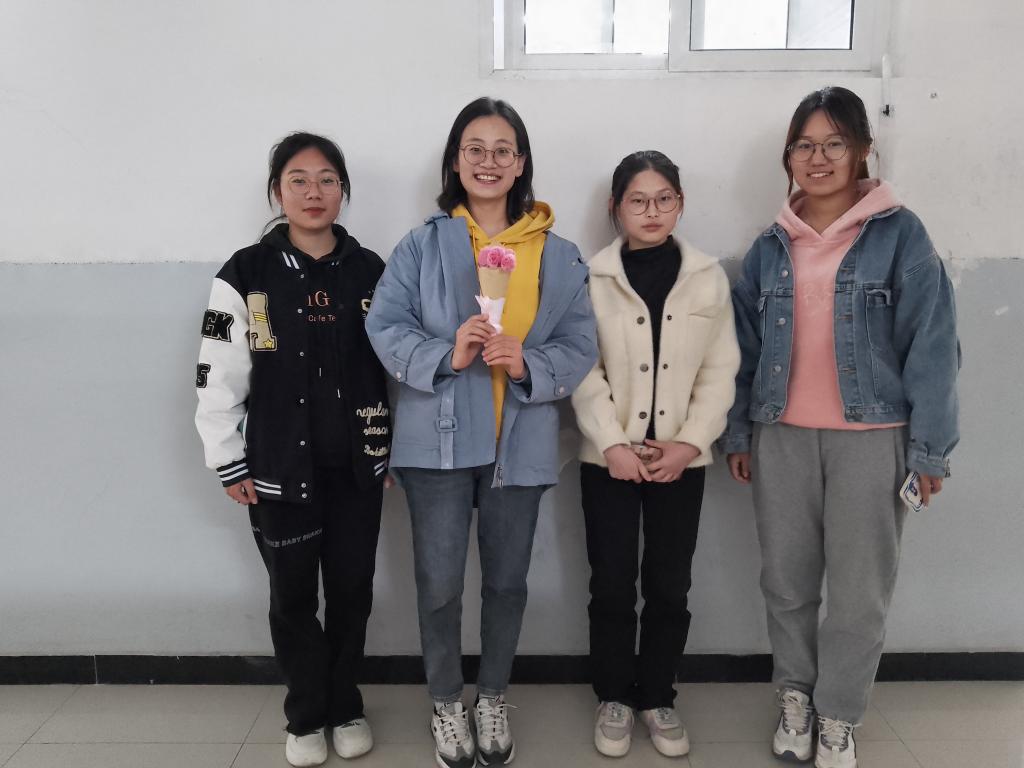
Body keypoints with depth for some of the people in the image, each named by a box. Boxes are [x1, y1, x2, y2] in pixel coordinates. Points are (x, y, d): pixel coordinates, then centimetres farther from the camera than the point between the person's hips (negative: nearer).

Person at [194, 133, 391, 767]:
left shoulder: (371, 271, 3)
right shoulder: (247, 274, -4)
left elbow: (395, 367, 8)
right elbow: (218, 377, -3)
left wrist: (392, 450, 7)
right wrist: (230, 464, -3)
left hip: (356, 466, 2)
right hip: (280, 467, -1)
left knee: (352, 590, 10)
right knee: (293, 595, 10)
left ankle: (345, 706, 32)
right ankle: (307, 715, 30)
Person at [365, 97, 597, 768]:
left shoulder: (559, 256, 5)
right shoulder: (423, 245, 1)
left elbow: (580, 346, 2)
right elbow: (386, 326, -5)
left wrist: (527, 363, -18)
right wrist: (446, 354, -22)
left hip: (522, 444, 2)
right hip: (439, 441, -1)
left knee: (507, 581, 14)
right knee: (440, 583, 5)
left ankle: (493, 700, 37)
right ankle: (447, 704, 31)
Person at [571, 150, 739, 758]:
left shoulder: (709, 278, 4)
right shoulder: (592, 278, -1)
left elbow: (720, 371, 2)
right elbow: (583, 372, -5)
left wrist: (689, 442, -9)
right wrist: (613, 444, -14)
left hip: (681, 458, 1)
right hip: (610, 457, -1)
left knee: (670, 586, 8)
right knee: (612, 585, 6)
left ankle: (658, 697, 27)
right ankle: (614, 697, 25)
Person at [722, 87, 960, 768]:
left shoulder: (900, 234, -3)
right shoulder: (772, 247, 8)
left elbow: (931, 346, -6)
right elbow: (746, 347, 10)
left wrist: (929, 447, -9)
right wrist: (738, 432, 8)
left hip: (872, 437, -3)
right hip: (782, 436, 3)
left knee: (860, 591, 5)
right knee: (786, 581, 11)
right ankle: (795, 694, 31)